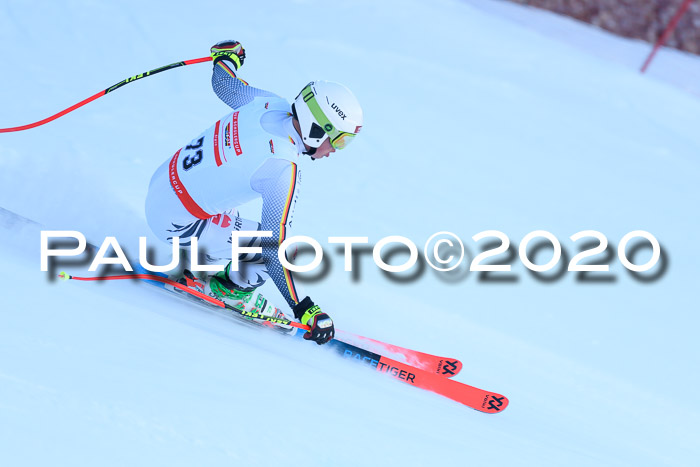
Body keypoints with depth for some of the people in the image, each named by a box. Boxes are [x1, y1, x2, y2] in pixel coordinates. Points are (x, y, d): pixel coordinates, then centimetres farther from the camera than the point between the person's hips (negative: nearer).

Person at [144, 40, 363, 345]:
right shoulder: (283, 169, -27)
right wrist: (304, 309, -25)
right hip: (175, 222, -9)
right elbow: (275, 245, -27)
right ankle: (225, 291, 13)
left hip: (162, 181, 9)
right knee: (270, 249, -5)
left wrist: (225, 56, 36)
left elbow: (225, 85, 13)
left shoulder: (271, 104, -7)